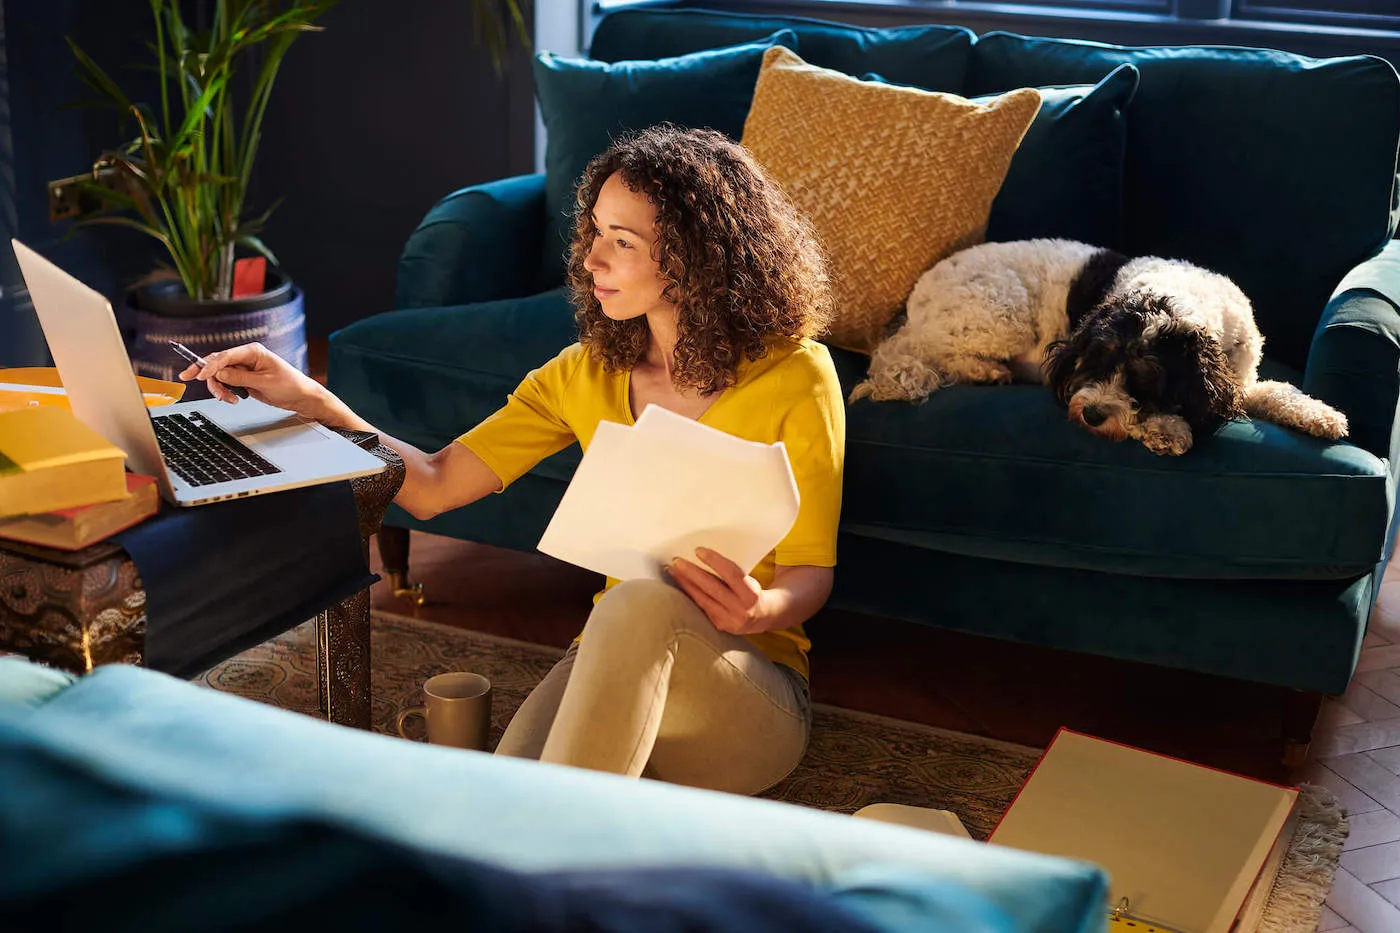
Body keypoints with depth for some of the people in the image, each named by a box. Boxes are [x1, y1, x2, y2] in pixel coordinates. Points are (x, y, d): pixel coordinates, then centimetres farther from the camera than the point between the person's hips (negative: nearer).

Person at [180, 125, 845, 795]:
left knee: (641, 602, -39)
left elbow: (810, 574, -3)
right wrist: (311, 401, -6)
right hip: (614, 660, 3)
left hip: (753, 694, -3)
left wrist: (760, 610, -26)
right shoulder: (587, 373, 7)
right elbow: (434, 486, 4)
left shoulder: (794, 377, -7)